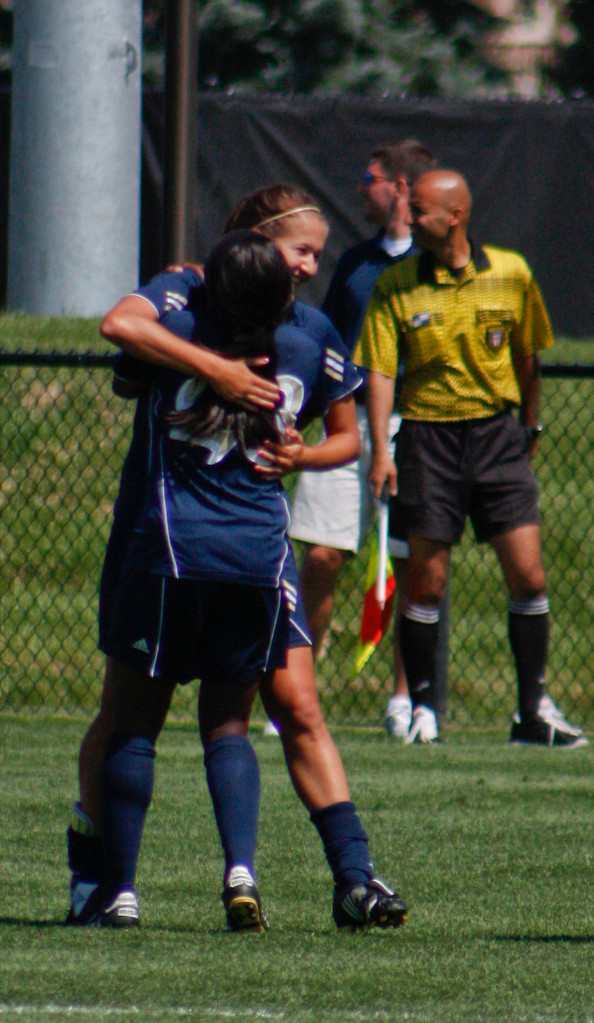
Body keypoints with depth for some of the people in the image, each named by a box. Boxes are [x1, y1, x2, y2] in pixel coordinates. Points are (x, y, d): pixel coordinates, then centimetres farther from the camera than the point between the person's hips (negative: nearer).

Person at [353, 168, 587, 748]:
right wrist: (380, 450, -14)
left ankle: (534, 711, 4)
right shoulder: (395, 287, -2)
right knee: (425, 580, -2)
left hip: (497, 433, 1)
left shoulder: (511, 275, 1)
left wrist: (529, 425, 19)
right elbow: (380, 372, -5)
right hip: (427, 434, -1)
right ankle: (422, 708, 10)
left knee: (527, 574, -4)